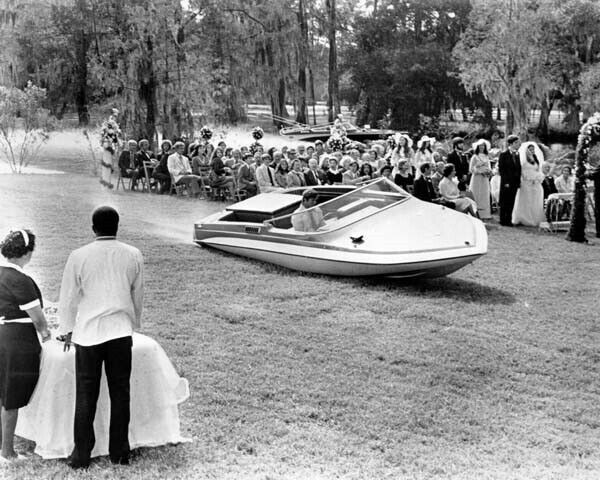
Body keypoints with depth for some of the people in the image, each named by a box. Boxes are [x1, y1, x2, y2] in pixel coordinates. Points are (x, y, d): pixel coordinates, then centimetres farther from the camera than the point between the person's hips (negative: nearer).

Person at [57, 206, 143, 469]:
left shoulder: (78, 257, -6)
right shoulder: (133, 256, 0)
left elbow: (68, 297, 3)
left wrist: (66, 330, 17)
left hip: (88, 332, -1)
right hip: (121, 332, 2)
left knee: (86, 395, 7)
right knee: (120, 393, 10)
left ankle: (81, 455, 13)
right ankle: (119, 452, 17)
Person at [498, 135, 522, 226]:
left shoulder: (516, 155, 13)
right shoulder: (503, 155, -6)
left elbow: (518, 169, 15)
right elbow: (501, 170, -9)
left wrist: (518, 181, 5)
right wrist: (506, 182, -14)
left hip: (515, 183, 6)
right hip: (506, 183, -6)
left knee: (511, 203, 7)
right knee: (504, 203, 0)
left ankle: (508, 220, 13)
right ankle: (503, 221, 6)